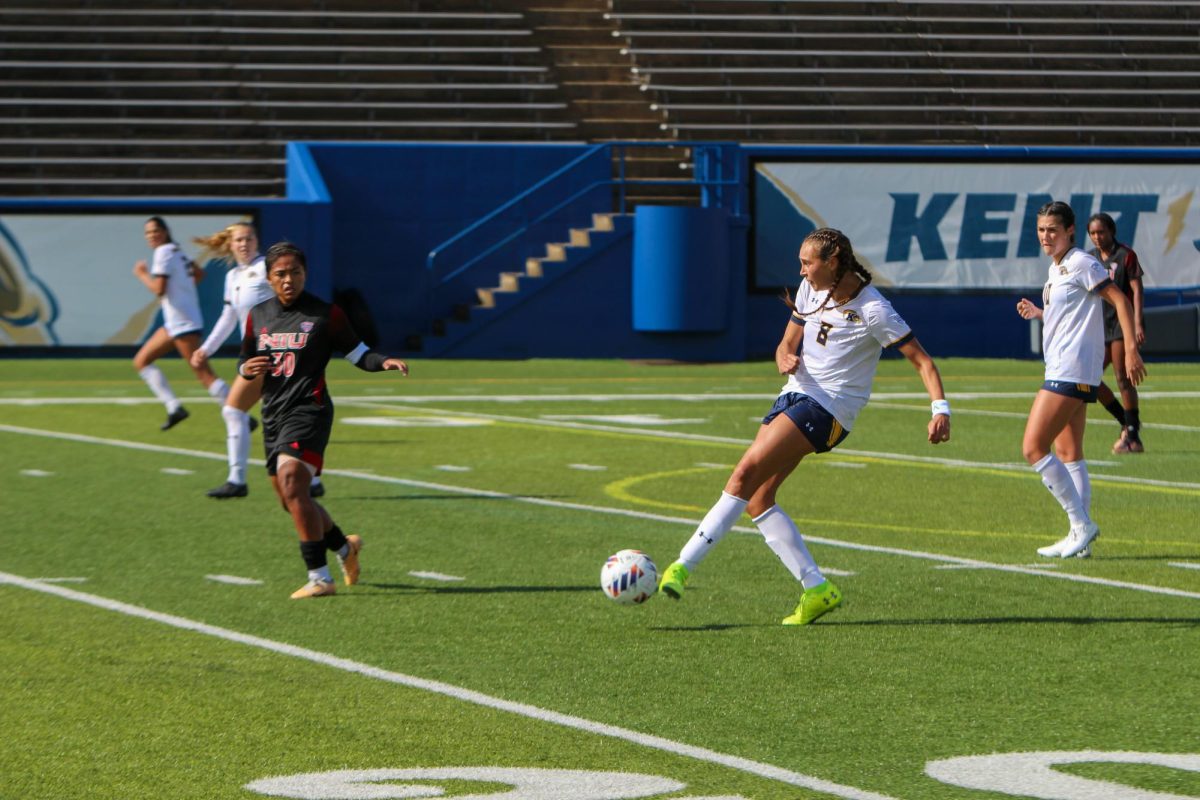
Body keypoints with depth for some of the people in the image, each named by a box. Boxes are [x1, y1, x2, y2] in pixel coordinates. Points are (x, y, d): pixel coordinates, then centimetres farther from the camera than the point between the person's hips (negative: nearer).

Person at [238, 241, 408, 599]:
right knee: (291, 500, 13)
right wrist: (247, 369, -3)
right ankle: (344, 547, 38)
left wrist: (385, 362, -17)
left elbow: (357, 354, 3)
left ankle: (319, 578, -22)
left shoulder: (325, 314, -1)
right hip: (273, 415, 7)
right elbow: (243, 361, 21)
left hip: (308, 411, -7)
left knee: (291, 486, -23)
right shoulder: (258, 315, 12)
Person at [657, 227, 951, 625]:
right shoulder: (812, 290, 7)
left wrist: (941, 407, -23)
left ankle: (684, 565, -22)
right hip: (795, 395, 8)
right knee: (757, 498, -3)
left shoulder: (874, 310, -12)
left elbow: (922, 360, -10)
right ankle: (816, 588, 1)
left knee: (747, 472, -21)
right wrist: (786, 359, -8)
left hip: (828, 409, -8)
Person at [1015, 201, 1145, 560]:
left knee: (1034, 448, -12)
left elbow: (1120, 301, -15)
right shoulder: (1056, 268, 16)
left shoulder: (1081, 264, -11)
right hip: (1063, 371, 10)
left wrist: (1131, 350, -21)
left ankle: (1082, 524, -10)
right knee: (1068, 454, 11)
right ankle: (1080, 539, 11)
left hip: (1071, 372, -10)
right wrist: (1038, 313, 15)